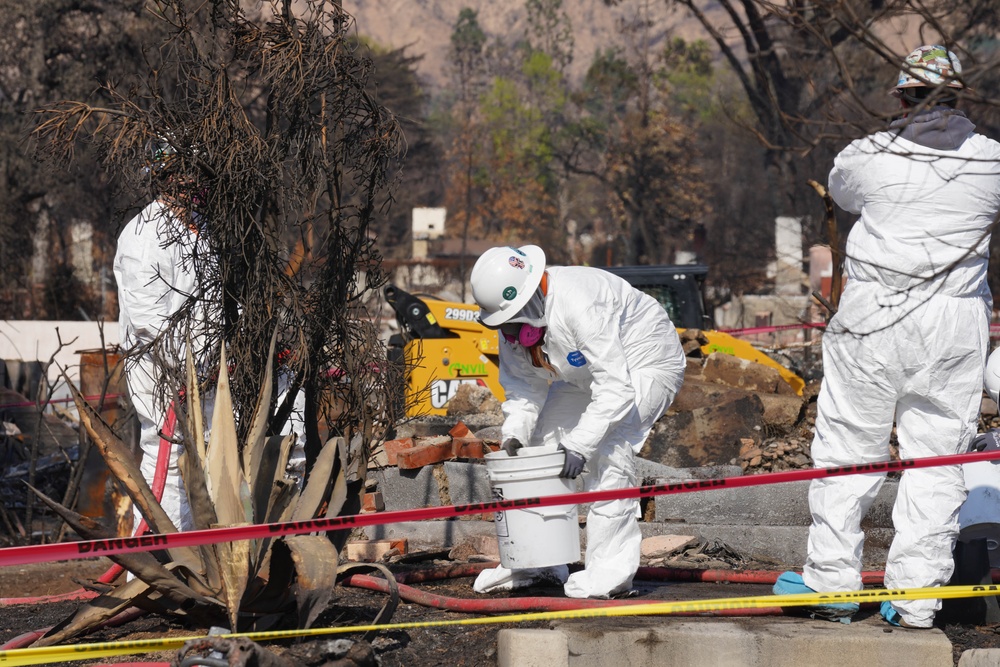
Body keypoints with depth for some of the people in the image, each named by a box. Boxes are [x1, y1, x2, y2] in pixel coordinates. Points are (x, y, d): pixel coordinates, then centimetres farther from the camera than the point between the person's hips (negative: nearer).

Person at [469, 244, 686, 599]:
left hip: (644, 364, -8)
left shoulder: (579, 306, -39)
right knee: (542, 440, 0)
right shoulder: (513, 320, -14)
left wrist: (579, 445, -41)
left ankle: (611, 568, -20)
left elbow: (615, 388, -39)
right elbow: (522, 383, -4)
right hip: (587, 372, 9)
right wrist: (514, 433, -21)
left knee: (607, 448, -26)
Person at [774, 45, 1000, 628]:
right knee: (936, 458, 6)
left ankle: (833, 583, 11)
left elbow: (839, 185, 18)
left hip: (874, 318, -1)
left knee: (848, 449, 8)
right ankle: (916, 594, 5)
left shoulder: (872, 156, -4)